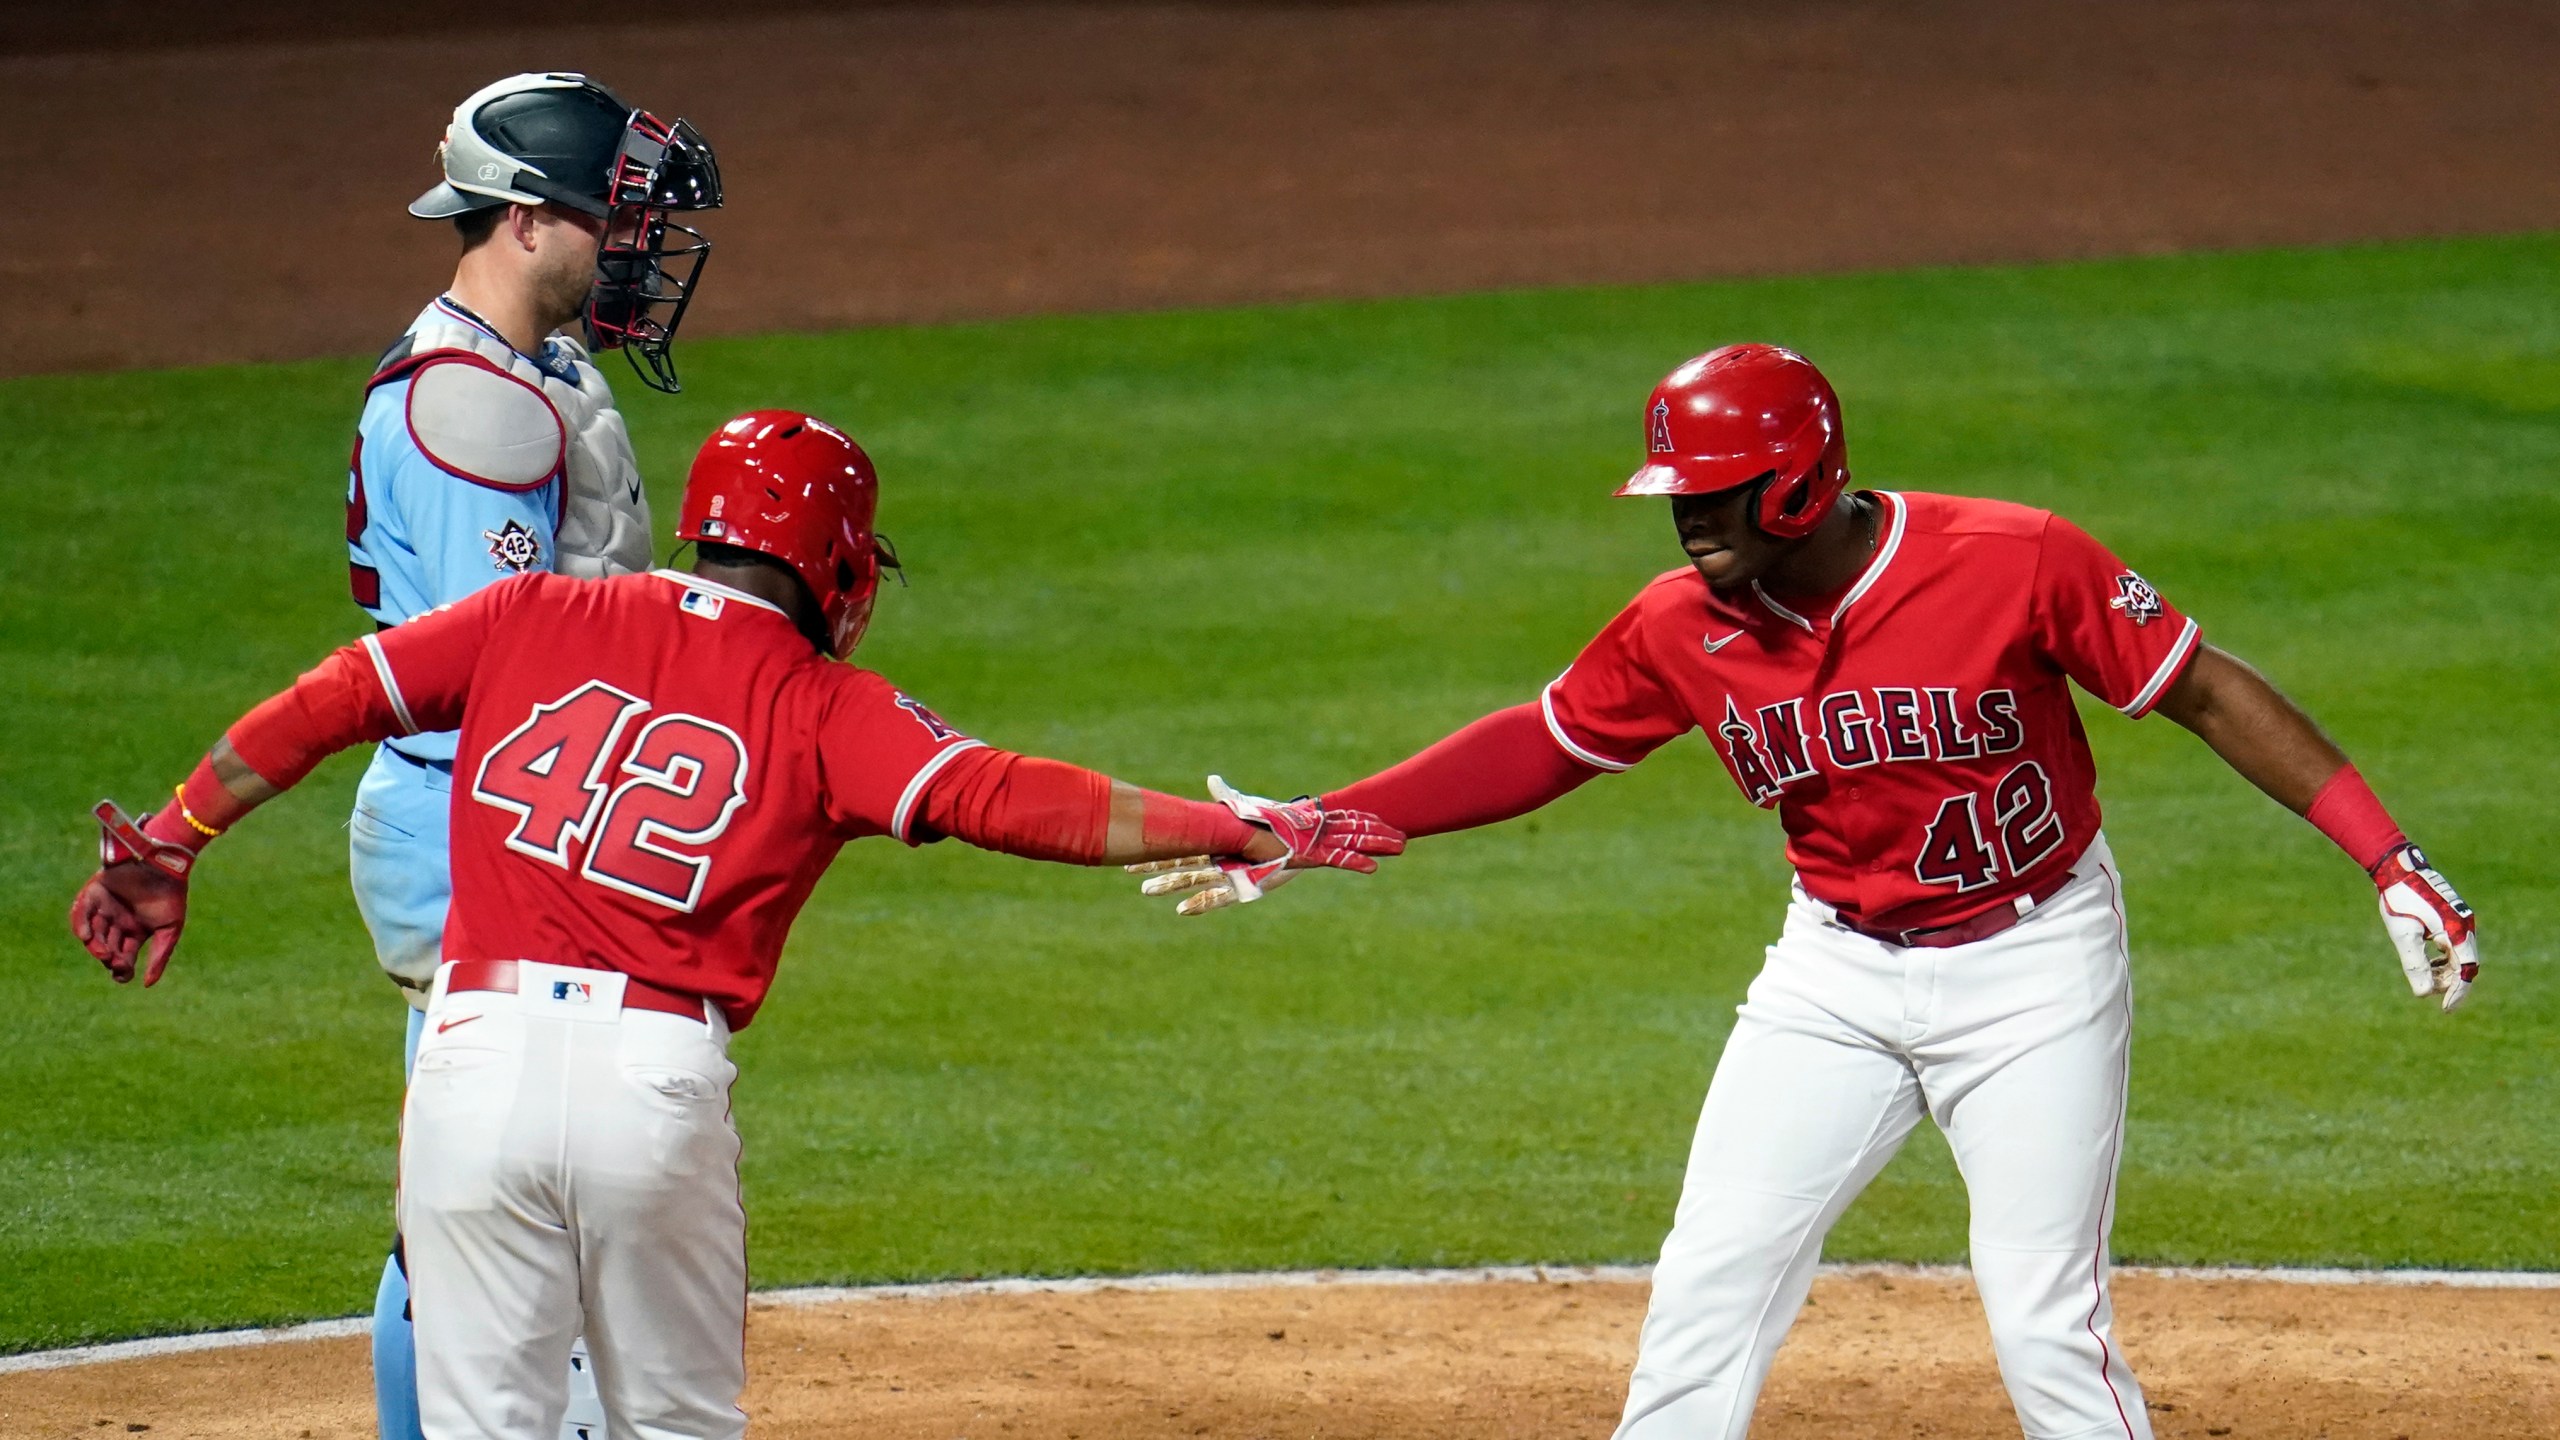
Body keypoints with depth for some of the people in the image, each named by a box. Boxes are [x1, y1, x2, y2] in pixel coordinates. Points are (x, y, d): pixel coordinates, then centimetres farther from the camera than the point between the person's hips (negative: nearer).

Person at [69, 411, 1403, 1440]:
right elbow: (1002, 797, -6)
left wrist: (173, 841, 18)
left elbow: (325, 704, 11)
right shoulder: (826, 708, 7)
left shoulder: (540, 618, 13)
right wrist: (1233, 830, -7)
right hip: (658, 1078, -1)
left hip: (477, 1049, 1)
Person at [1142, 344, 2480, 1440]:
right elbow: (1539, 745, 6)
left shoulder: (2016, 562, -22)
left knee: (2045, 1326, -9)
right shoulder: (1682, 626, -8)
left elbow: (2205, 688, -15)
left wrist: (2390, 859, -20)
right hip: (1837, 972, 5)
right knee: (1704, 1294, 0)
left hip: (2033, 964, -5)